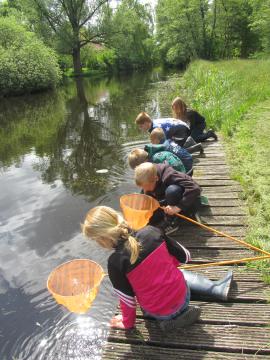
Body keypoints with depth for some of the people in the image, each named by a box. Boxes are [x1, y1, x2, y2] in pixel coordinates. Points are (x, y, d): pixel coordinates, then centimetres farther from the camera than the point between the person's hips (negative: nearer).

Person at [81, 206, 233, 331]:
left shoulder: (115, 262, -24)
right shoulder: (151, 231, -17)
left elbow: (127, 297, -10)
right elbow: (184, 256, -4)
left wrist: (128, 322, 10)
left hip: (159, 314, -2)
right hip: (183, 297, 2)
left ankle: (172, 316, 16)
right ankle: (218, 289, 30)